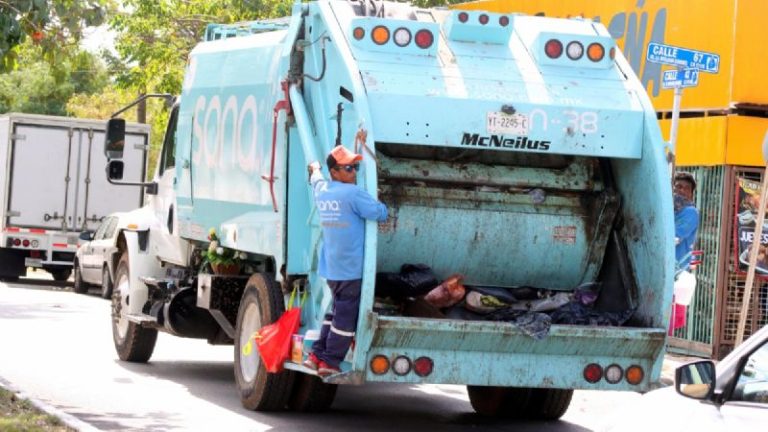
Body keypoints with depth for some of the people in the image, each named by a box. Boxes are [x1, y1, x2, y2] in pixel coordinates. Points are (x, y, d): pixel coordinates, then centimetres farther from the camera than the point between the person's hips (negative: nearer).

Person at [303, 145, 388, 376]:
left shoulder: (321, 190, 9)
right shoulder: (353, 193, -15)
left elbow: (316, 178, 34)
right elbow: (380, 213, -14)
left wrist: (315, 168, 56)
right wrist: (382, 205, 8)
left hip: (330, 266, 8)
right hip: (351, 268, -8)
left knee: (336, 311, 21)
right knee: (345, 316, 0)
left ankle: (317, 355, 20)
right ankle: (330, 362, 3)